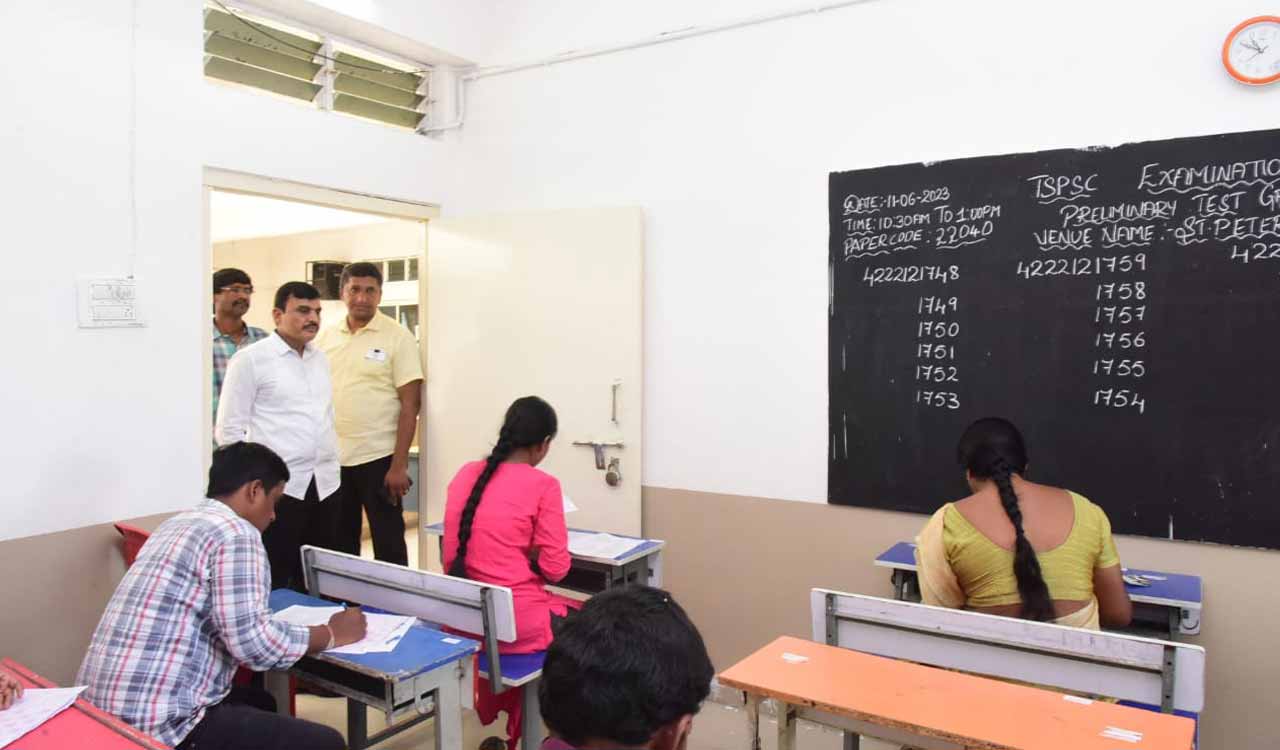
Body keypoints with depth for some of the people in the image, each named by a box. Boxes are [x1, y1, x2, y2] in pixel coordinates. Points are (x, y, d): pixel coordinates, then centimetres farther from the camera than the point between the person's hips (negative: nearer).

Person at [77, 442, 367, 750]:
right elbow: (252, 643, -19)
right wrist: (331, 634, -5)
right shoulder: (235, 533, -14)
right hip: (157, 723, -10)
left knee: (260, 702, 30)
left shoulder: (178, 523, 15)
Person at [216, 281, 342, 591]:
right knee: (274, 582, 1)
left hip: (324, 484, 6)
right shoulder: (250, 359, -5)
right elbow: (229, 430, -5)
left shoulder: (320, 358, 14)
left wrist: (332, 463, 13)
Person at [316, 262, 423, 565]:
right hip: (332, 458, 4)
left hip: (378, 458, -4)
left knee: (388, 545, 5)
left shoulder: (397, 337, -6)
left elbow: (410, 405, -8)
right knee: (339, 546, 15)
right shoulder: (325, 337, 7)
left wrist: (399, 465, -14)